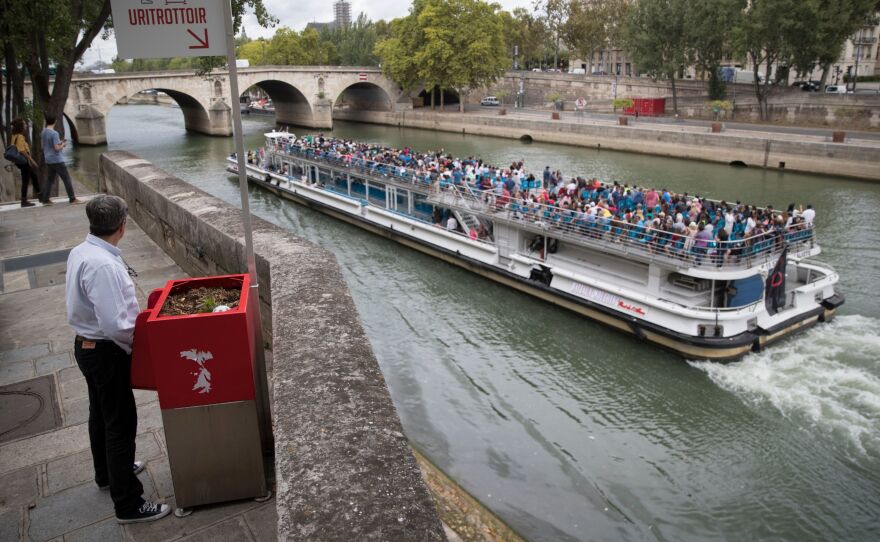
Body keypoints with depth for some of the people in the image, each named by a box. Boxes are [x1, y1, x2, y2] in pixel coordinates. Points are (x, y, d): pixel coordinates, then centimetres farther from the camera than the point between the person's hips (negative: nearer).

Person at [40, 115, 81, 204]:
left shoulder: (43, 132, 8)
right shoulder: (54, 133, -16)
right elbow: (57, 148, -20)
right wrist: (63, 145, -1)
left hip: (48, 160, 8)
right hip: (57, 160, -8)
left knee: (50, 179, 13)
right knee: (67, 179, -1)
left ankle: (45, 200, 12)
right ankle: (72, 199, -1)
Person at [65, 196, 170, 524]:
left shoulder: (80, 252, 1)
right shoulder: (103, 265, -29)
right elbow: (115, 324, -30)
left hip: (86, 346, 10)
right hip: (106, 353, -10)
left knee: (101, 414, 25)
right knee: (121, 424, 0)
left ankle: (107, 473, 46)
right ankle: (128, 504, 11)